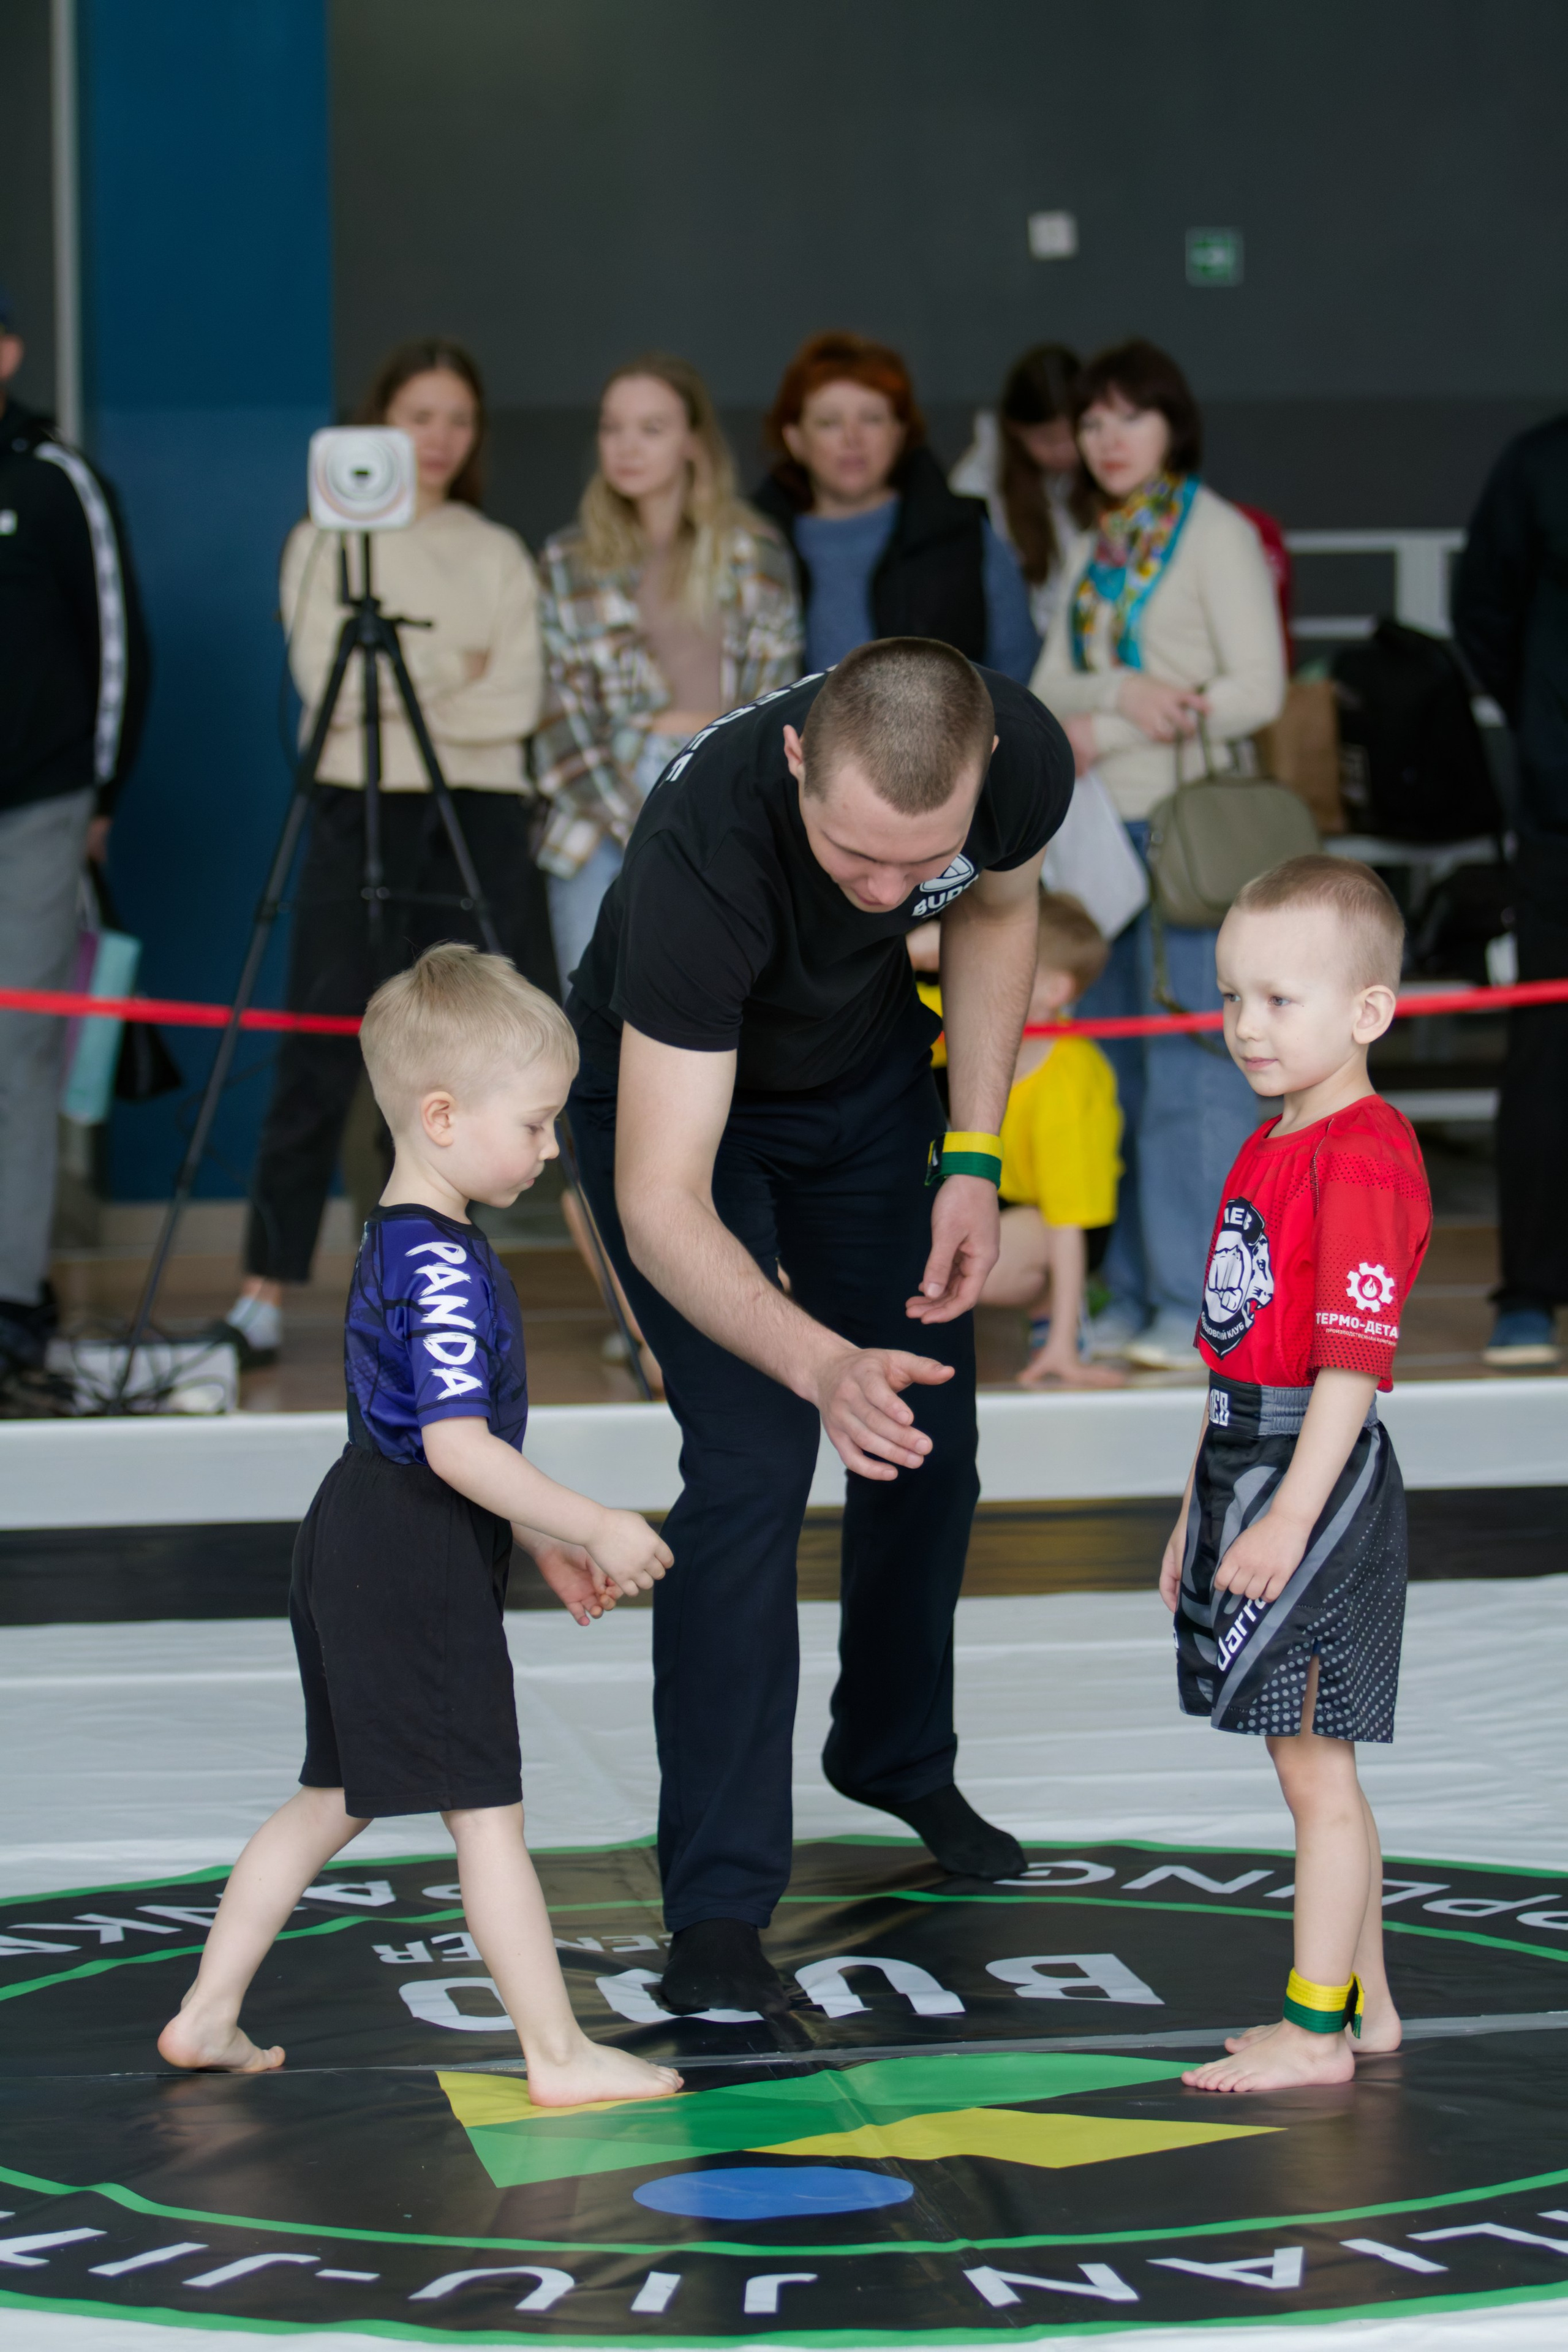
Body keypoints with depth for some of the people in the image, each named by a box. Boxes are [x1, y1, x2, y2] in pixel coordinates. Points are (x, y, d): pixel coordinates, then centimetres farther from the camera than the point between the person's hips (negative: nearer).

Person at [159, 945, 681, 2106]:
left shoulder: (402, 1243, 13)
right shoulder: (447, 1267, -21)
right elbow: (457, 1446, -27)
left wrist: (539, 1539, 22)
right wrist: (590, 1528, -21)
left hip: (363, 1558, 11)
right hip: (418, 1573, -11)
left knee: (335, 1800, 18)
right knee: (486, 1810, -3)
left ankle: (207, 2016, 22)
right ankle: (559, 2054, 3)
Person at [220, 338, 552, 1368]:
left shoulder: (499, 554, 13)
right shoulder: (324, 543, 7)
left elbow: (519, 701, -1)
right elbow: (327, 685, -6)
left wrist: (397, 686, -7)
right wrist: (451, 666, -3)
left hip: (479, 817, 2)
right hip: (360, 816, -2)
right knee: (320, 1062, -7)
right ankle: (265, 1294, -5)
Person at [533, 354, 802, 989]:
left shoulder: (754, 554, 9)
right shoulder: (569, 561, 10)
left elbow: (774, 704, 6)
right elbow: (563, 715, 4)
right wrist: (641, 833, -6)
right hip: (602, 820, 1)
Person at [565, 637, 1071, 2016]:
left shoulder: (1022, 760, -30)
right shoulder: (706, 851, -44)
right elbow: (661, 1205, -44)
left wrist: (972, 1160, -9)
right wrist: (822, 1367, -57)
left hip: (869, 1068, 5)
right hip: (676, 1092, -5)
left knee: (930, 1433, 12)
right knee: (755, 1458, -18)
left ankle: (899, 1756, 39)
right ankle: (719, 1905, -11)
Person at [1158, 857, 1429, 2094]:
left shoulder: (1364, 1156, -15)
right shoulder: (1264, 1153, 15)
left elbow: (1353, 1356, -20)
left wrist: (1290, 1516, -24)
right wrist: (1201, 1508, 21)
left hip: (1321, 1472, -10)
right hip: (1243, 1461, 10)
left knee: (1314, 1761, -4)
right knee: (1318, 1766, 15)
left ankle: (1314, 2029, 1)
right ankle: (1365, 2002, 25)